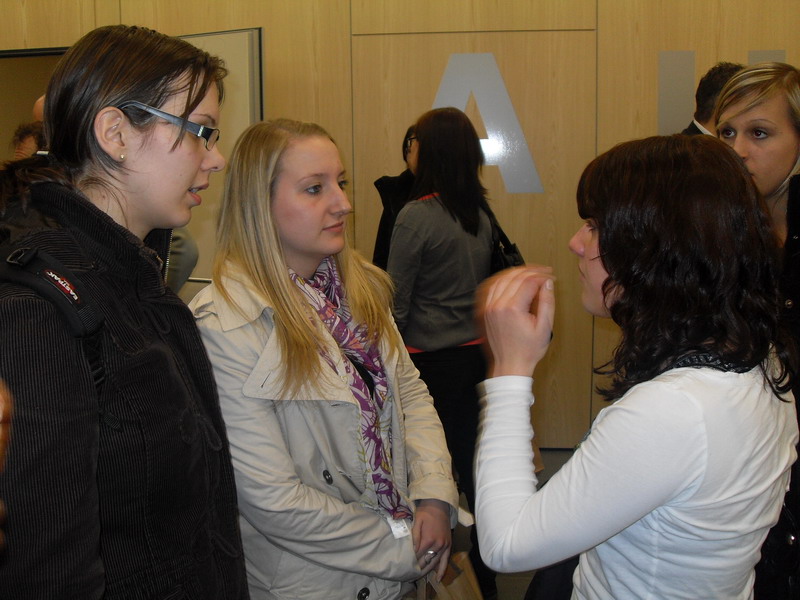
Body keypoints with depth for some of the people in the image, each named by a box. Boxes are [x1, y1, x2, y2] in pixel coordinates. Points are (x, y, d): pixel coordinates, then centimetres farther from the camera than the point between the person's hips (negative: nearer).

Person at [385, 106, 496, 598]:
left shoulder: (417, 216, -14)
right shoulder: (481, 216, 6)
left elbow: (396, 303, -12)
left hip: (428, 360, -6)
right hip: (472, 355, 7)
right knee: (470, 464, 14)